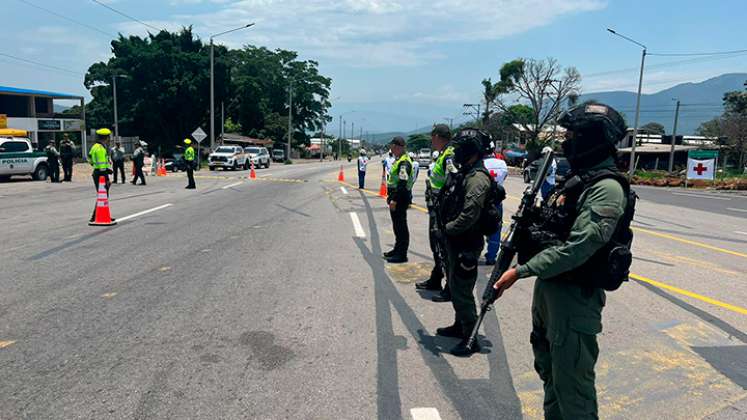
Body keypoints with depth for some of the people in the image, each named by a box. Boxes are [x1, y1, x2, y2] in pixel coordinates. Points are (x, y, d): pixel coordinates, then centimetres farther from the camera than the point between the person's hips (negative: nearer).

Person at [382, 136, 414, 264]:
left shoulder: (404, 162, -18)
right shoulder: (398, 160, 16)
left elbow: (402, 184, -25)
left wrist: (394, 200, -25)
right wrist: (390, 197, 21)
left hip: (400, 199, -10)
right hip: (396, 198, 10)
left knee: (401, 226, -4)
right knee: (397, 225, 18)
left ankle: (402, 254, 2)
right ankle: (398, 249, 29)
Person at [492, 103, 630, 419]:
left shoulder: (607, 188, -19)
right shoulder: (578, 179, 11)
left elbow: (577, 248, -26)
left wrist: (521, 271, -24)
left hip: (574, 296, -9)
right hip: (548, 285, 9)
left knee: (570, 381, 2)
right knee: (548, 368, 22)